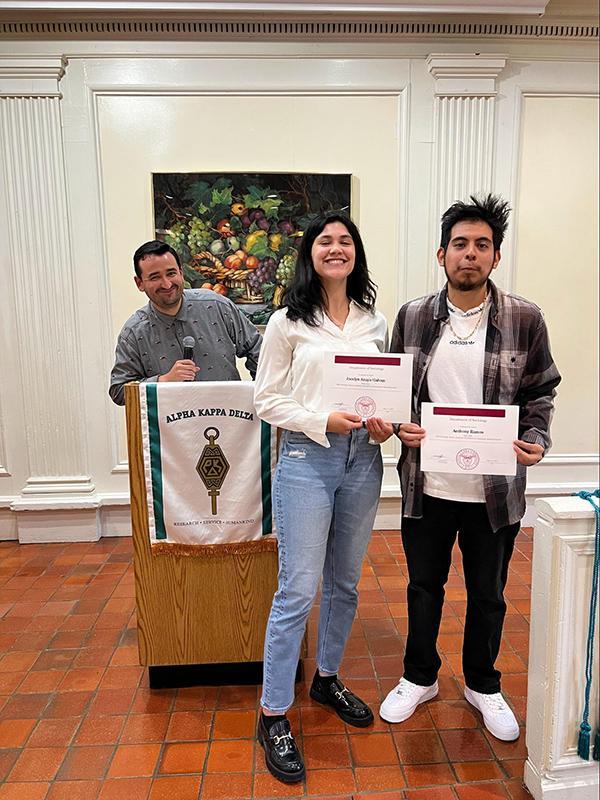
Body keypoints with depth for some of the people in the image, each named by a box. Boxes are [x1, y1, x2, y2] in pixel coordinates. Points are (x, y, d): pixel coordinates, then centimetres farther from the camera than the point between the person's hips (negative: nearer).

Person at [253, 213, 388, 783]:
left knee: (344, 583, 17)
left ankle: (327, 678, 40)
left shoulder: (374, 322, 10)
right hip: (306, 458, -4)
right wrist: (323, 420, -17)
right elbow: (266, 400, -5)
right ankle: (273, 715, 16)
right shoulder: (288, 322, -3)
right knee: (298, 590, -3)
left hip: (362, 459, 5)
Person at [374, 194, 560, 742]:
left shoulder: (525, 319, -4)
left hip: (496, 488, 0)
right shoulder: (413, 317, -1)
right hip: (427, 484, 1)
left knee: (488, 594, 18)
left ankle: (483, 685, 44)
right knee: (424, 585, 18)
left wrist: (536, 440, -13)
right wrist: (400, 426, -12)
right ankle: (419, 678, 42)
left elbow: (541, 392, 3)